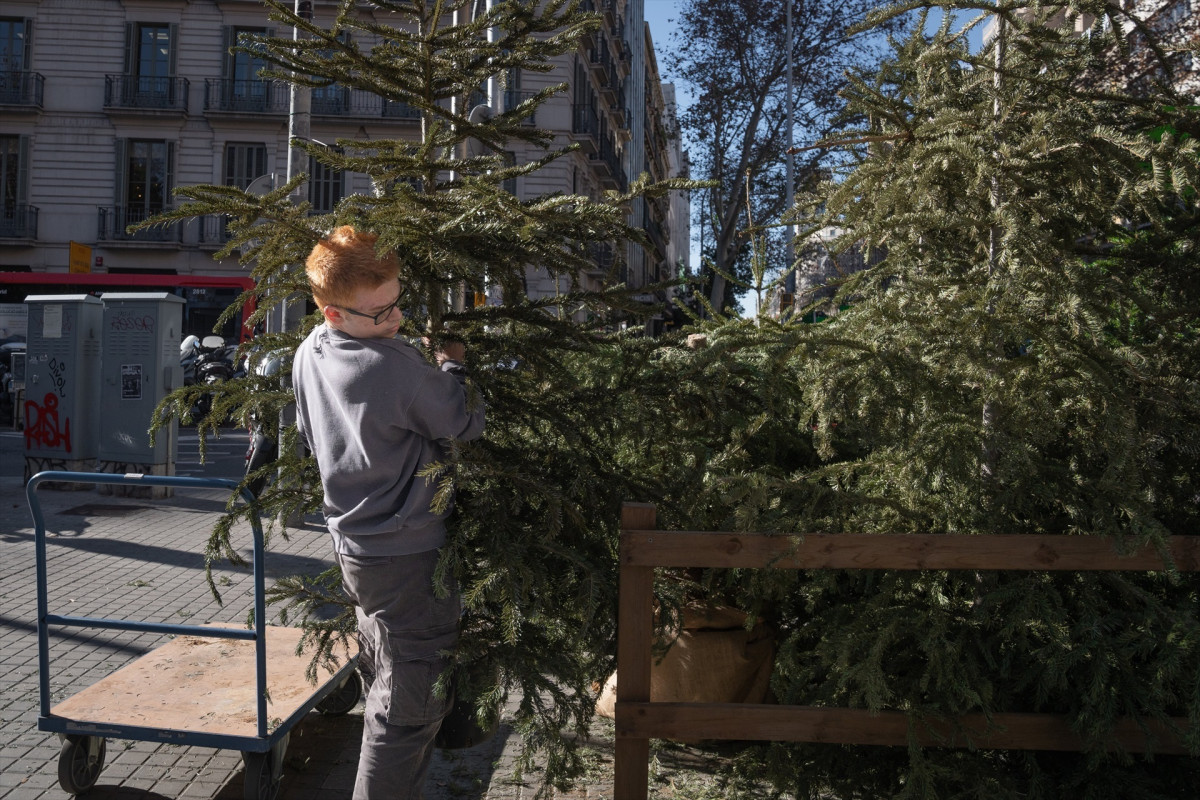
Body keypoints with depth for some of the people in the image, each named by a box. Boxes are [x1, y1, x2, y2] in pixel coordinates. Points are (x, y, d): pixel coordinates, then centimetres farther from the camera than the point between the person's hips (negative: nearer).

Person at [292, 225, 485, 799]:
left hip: (354, 545, 9)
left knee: (386, 692, 23)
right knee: (411, 707, 3)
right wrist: (451, 366, 2)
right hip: (409, 557, -9)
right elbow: (468, 426, -14)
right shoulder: (396, 367, -24)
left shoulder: (309, 355, 3)